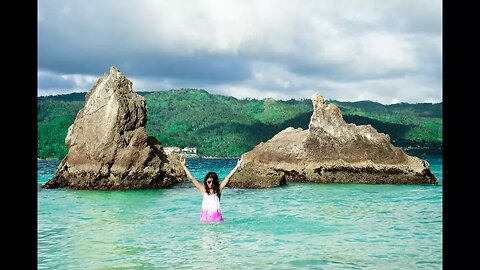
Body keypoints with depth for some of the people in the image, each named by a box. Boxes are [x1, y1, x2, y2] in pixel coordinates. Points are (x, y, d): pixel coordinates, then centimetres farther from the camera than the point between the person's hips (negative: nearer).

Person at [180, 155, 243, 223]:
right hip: (205, 218, 0)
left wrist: (237, 165, 2)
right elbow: (191, 178, 8)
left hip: (216, 217, 0)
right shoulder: (203, 189, 7)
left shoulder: (218, 189, 6)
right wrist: (184, 166, 8)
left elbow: (228, 177, 4)